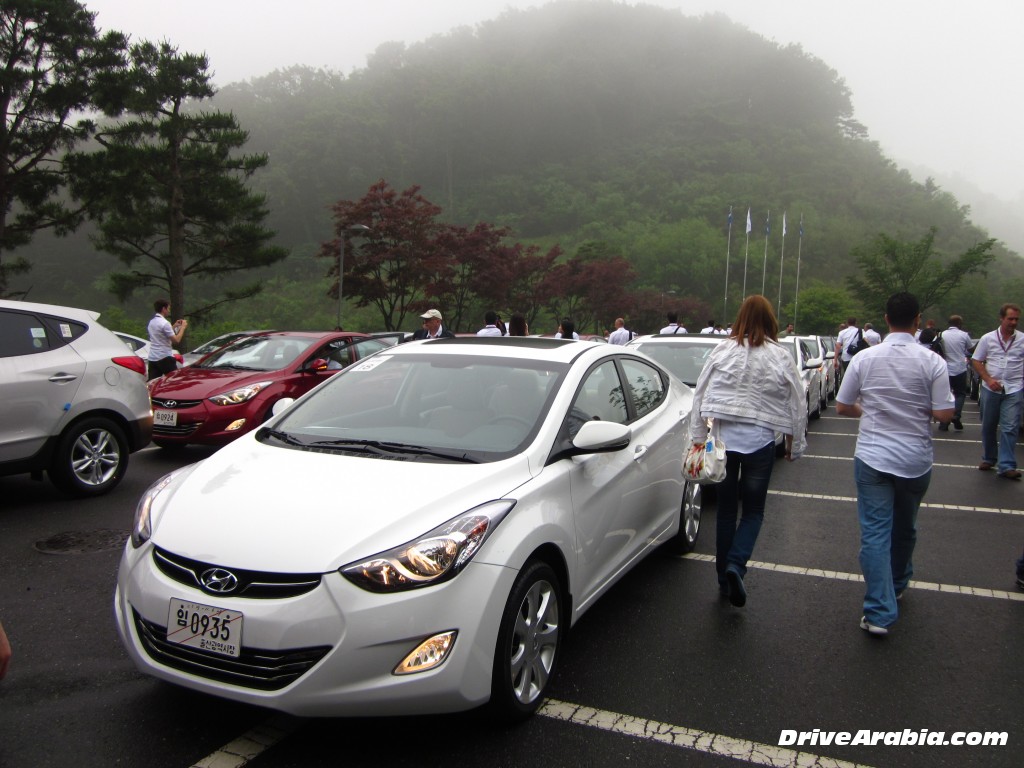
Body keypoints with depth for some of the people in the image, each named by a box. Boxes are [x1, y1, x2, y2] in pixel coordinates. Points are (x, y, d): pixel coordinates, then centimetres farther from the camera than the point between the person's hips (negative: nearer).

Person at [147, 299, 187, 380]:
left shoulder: (151, 322, 14)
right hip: (165, 358, -8)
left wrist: (174, 326, 25)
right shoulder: (164, 323, -14)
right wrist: (183, 327, -4)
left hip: (152, 358, 8)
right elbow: (176, 340, -15)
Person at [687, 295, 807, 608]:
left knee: (726, 509, 14)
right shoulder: (780, 357, -3)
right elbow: (798, 404, 1)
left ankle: (724, 578, 21)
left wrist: (698, 436, 6)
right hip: (759, 442, -1)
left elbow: (700, 394, -1)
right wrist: (795, 444, 13)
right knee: (753, 511, 13)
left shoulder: (722, 350, -2)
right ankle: (736, 564, -9)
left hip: (722, 440, 1)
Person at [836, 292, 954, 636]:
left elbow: (842, 407, 1)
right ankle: (897, 585, 42)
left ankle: (880, 613, -5)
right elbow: (944, 413, -9)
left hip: (872, 457, -1)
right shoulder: (931, 361, -9)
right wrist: (919, 408, 12)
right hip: (915, 460, 1)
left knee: (875, 532, 0)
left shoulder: (864, 358, -5)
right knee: (905, 528, 21)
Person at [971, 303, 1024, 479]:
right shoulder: (988, 338, 2)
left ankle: (1006, 466, -5)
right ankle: (989, 458, 26)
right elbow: (976, 361, 4)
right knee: (988, 426, 11)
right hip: (990, 389, 1)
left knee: (1010, 428, -6)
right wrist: (989, 379, -8)